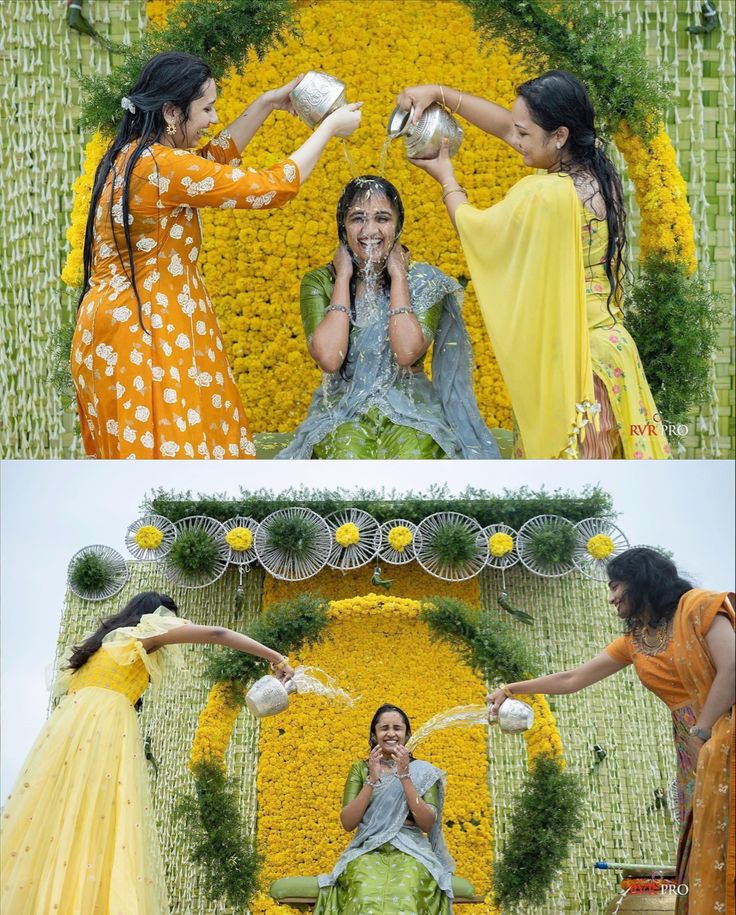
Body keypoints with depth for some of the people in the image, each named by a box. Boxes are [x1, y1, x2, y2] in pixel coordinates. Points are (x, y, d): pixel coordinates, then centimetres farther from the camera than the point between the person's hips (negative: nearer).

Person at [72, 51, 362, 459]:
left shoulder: (129, 157, 9)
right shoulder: (162, 167, -20)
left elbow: (211, 159, 28)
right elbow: (273, 187, -14)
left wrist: (267, 104, 28)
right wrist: (329, 128, -1)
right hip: (145, 332, -10)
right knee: (163, 453, -6)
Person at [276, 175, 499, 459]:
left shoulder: (423, 281, 2)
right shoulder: (319, 282, 3)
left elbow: (406, 353, -17)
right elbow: (329, 358, -15)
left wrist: (398, 276, -8)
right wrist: (343, 277, -7)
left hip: (408, 408, 0)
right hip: (342, 410, 0)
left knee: (411, 455, -33)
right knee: (348, 456, -34)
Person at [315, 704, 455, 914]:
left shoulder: (422, 772, 11)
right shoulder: (360, 769, 13)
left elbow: (427, 824, -2)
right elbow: (348, 822, 2)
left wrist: (404, 777, -8)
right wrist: (372, 779, -8)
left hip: (411, 852, 0)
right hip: (369, 851, 0)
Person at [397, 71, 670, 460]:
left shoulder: (544, 195, -21)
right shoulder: (597, 172, 3)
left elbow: (473, 225, -2)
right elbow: (506, 125, 13)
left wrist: (446, 179, 16)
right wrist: (441, 93, 13)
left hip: (566, 363, -9)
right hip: (611, 349, 9)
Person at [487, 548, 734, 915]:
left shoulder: (697, 606, -4)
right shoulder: (634, 641, 17)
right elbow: (571, 680, 24)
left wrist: (702, 732, -14)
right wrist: (511, 689, 24)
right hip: (696, 748, 7)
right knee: (702, 843, 0)